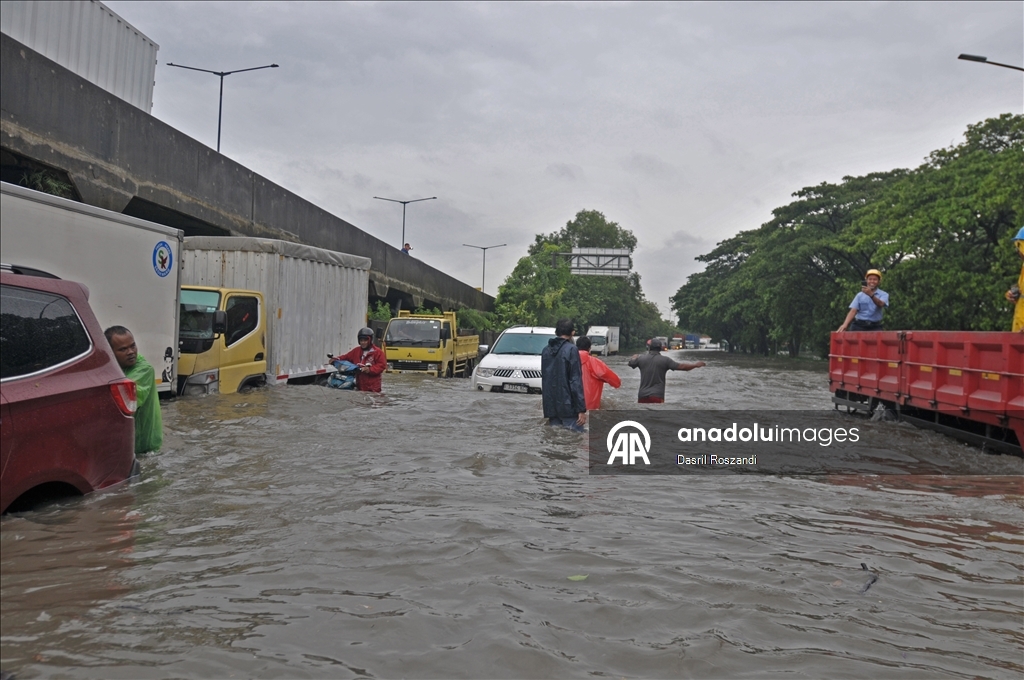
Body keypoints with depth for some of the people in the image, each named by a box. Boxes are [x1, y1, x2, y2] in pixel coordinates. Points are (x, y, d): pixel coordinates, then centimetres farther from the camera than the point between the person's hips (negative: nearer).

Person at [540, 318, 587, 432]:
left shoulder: (546, 351, 13)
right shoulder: (571, 349, -8)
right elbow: (576, 381, -13)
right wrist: (581, 409, -13)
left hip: (551, 407, 7)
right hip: (568, 406, -7)